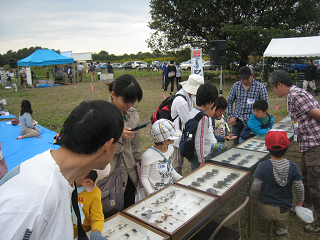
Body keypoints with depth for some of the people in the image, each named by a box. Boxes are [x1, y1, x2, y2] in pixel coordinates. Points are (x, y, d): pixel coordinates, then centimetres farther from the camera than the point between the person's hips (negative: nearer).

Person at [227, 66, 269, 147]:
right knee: (235, 143, 11)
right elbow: (229, 102, 14)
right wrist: (230, 116, 5)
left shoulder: (260, 87, -3)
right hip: (237, 120, 3)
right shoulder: (236, 86, 6)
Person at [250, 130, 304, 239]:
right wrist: (299, 202, 13)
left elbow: (256, 187, -16)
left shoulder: (263, 166, -20)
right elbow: (299, 187, -6)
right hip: (284, 209, 2)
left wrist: (252, 196, 6)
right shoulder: (293, 167, -13)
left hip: (265, 207, -2)